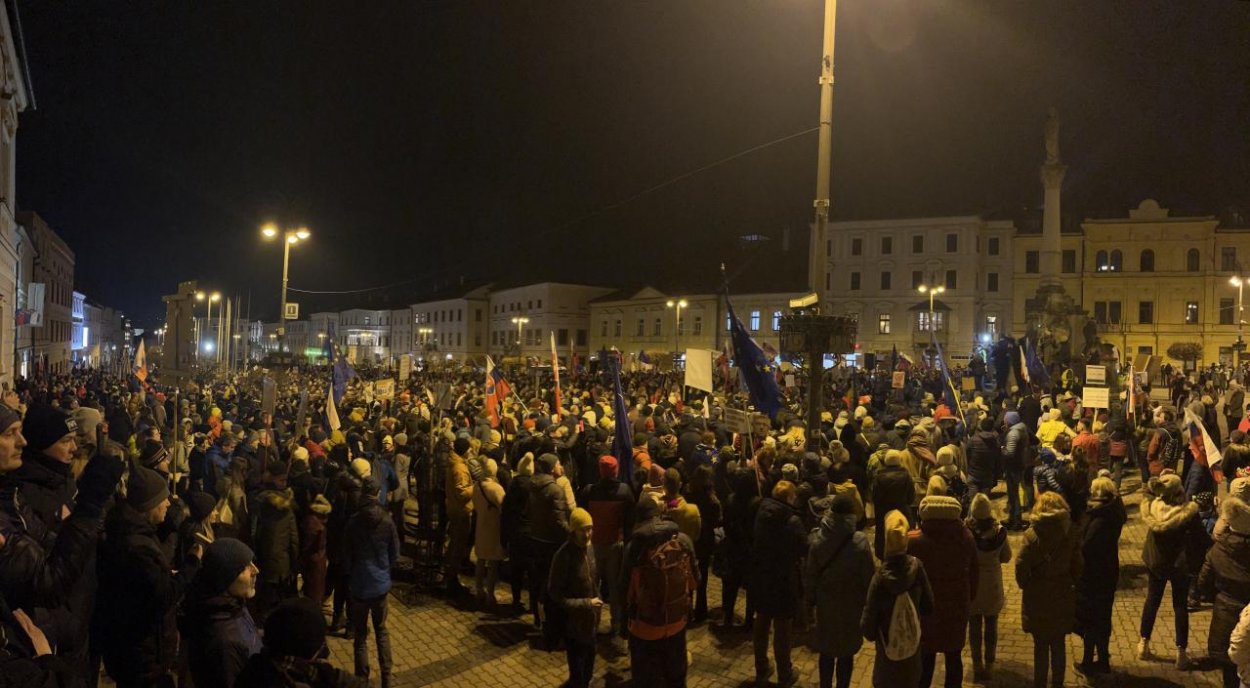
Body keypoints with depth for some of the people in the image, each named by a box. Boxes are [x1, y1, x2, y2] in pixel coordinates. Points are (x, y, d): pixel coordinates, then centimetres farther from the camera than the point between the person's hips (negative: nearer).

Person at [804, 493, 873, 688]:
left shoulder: (817, 539, -14)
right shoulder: (859, 542, -20)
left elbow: (809, 574, -5)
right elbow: (868, 577, -12)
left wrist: (811, 598, 10)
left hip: (825, 604, 2)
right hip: (851, 605, -2)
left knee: (826, 651, 18)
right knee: (846, 653, 14)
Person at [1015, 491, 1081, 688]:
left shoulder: (1033, 535, -18)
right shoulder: (1069, 532, -5)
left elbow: (1021, 567, -20)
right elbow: (1077, 564, 1)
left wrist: (1026, 586, -3)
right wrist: (1070, 584, 14)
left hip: (1038, 598, -4)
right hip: (1062, 596, 4)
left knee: (1041, 646, 9)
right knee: (1058, 644, 18)